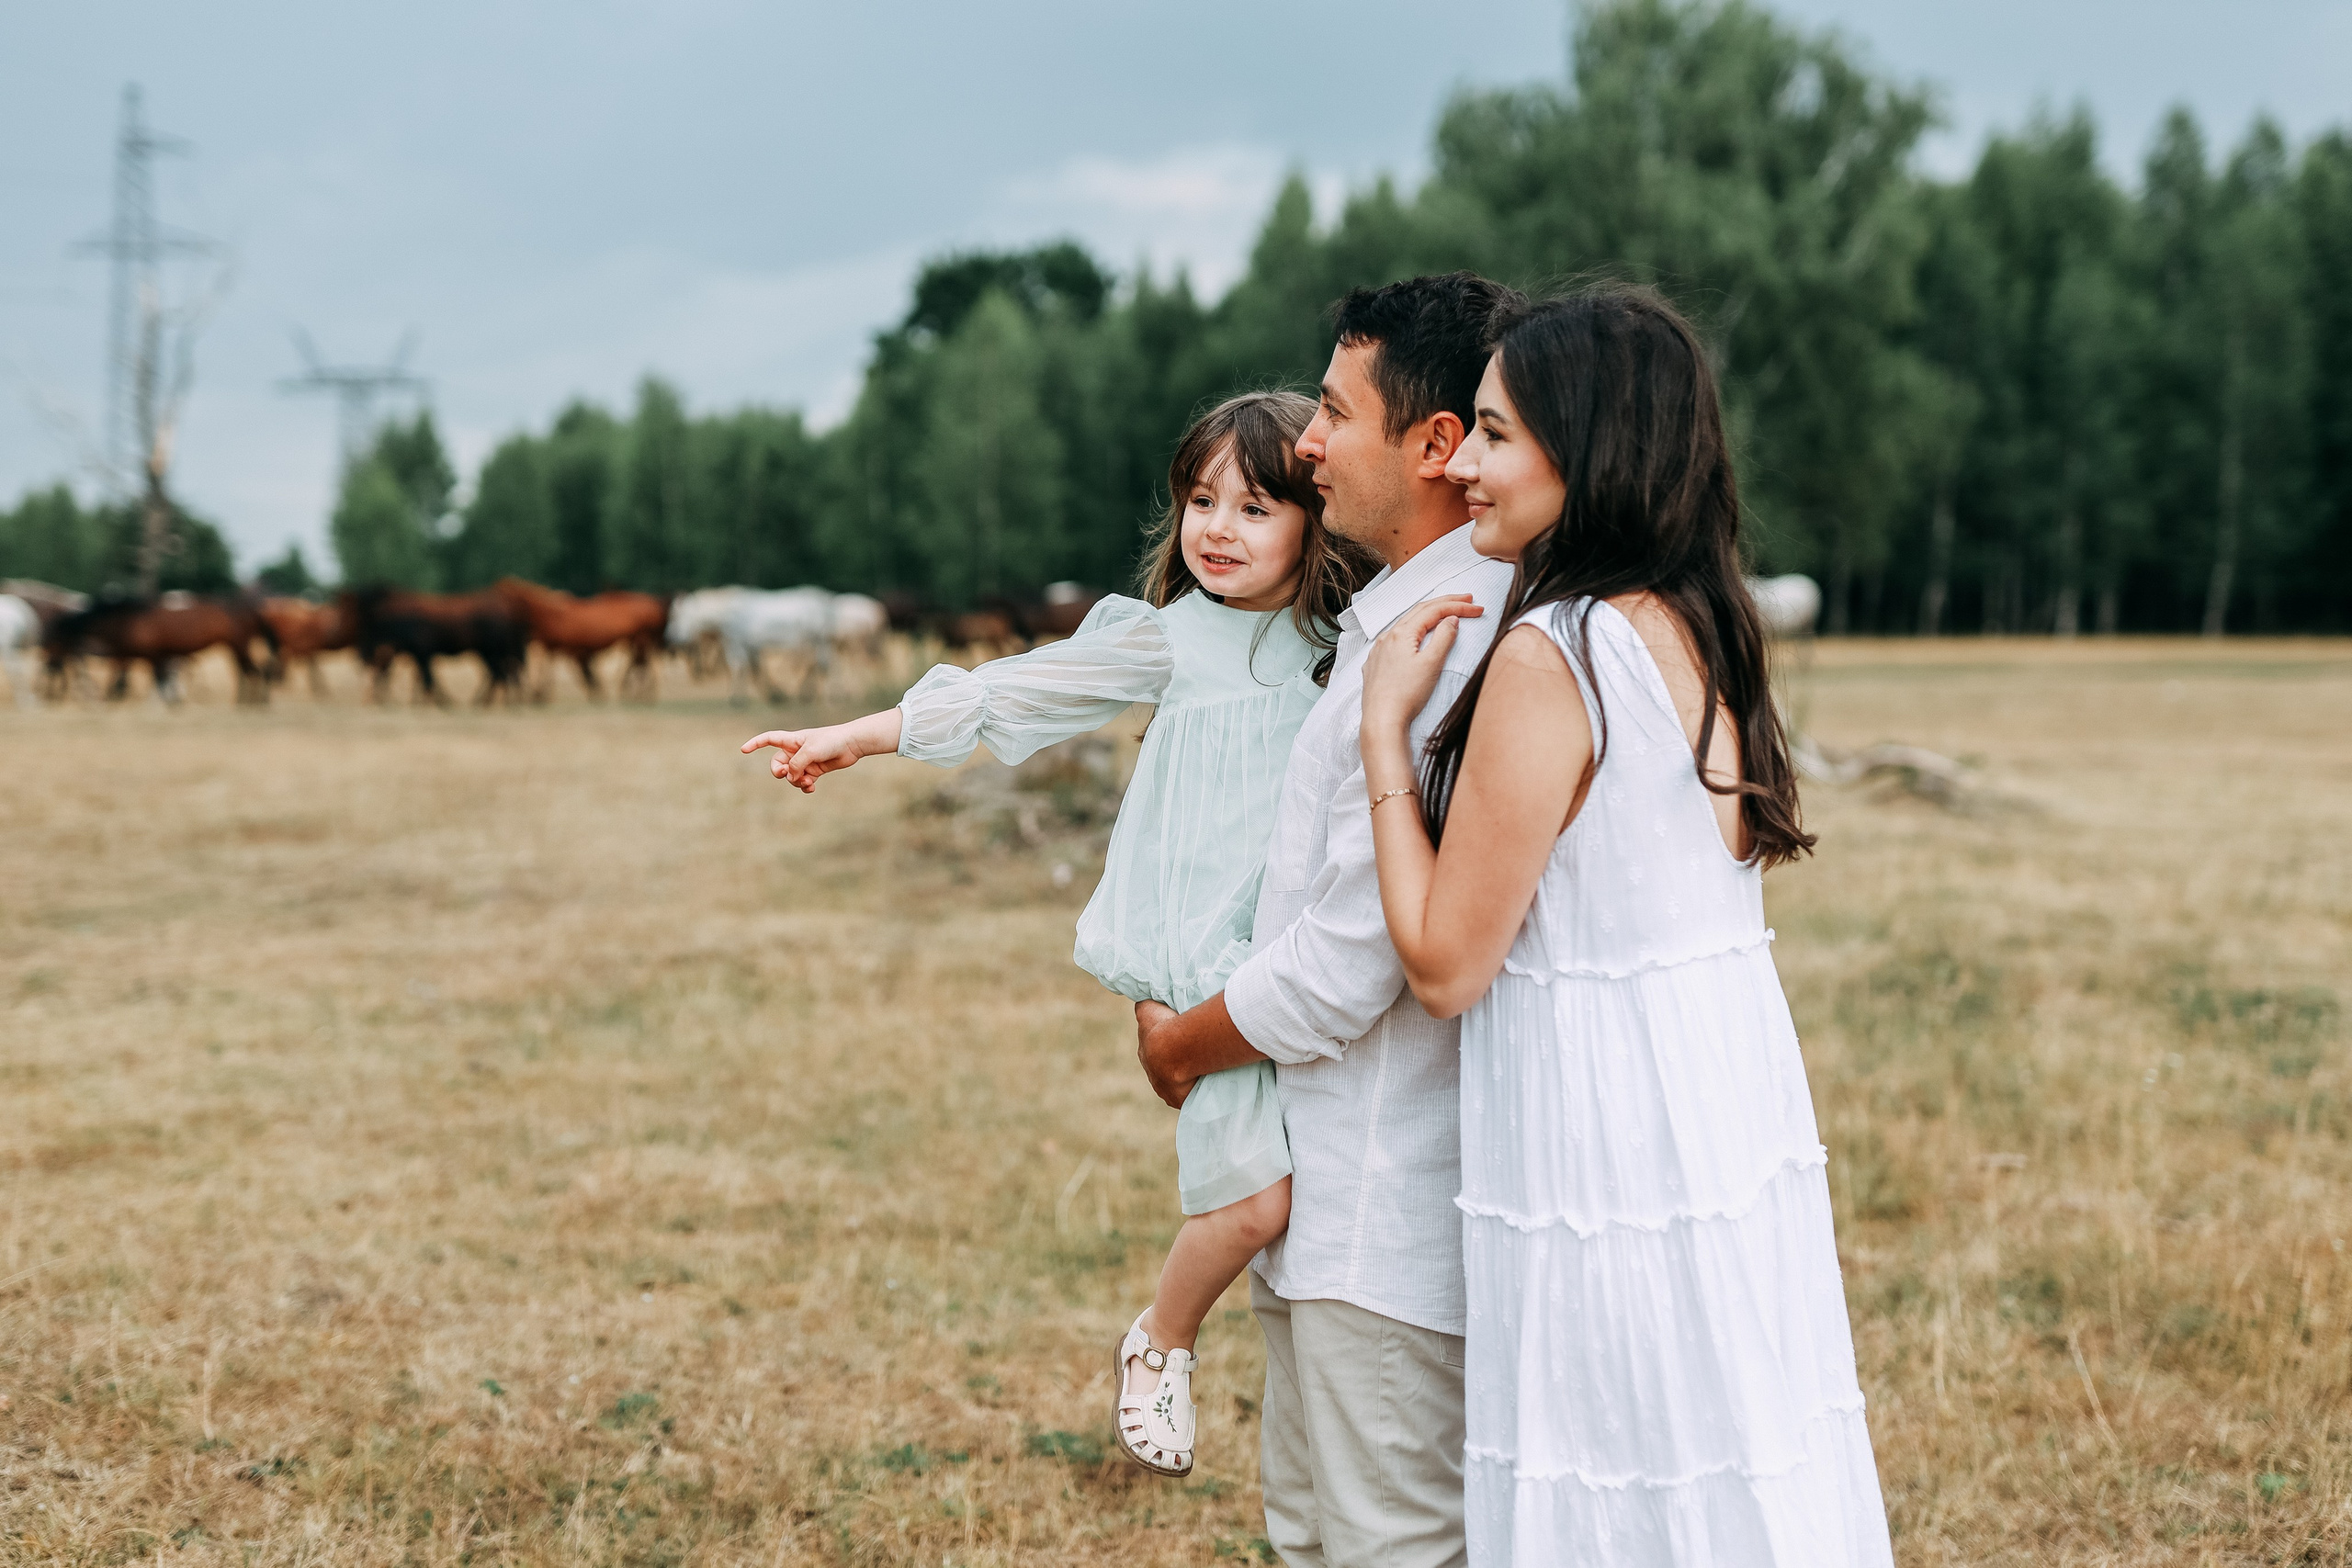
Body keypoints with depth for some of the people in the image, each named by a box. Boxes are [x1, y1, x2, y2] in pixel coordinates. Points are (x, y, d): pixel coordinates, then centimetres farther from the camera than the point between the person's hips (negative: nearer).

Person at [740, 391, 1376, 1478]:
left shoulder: (1354, 644, 8)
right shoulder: (1174, 638, 3)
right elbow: (1011, 694, 7)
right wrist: (852, 739, 11)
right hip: (1206, 962, -3)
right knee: (1255, 1193, -16)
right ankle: (1160, 1347, 11)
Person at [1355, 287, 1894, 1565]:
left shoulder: (1551, 656, -18)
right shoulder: (1701, 633, 7)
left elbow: (1444, 962, -14)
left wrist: (1387, 730, -8)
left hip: (1605, 1138, -8)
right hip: (1742, 1111, 8)